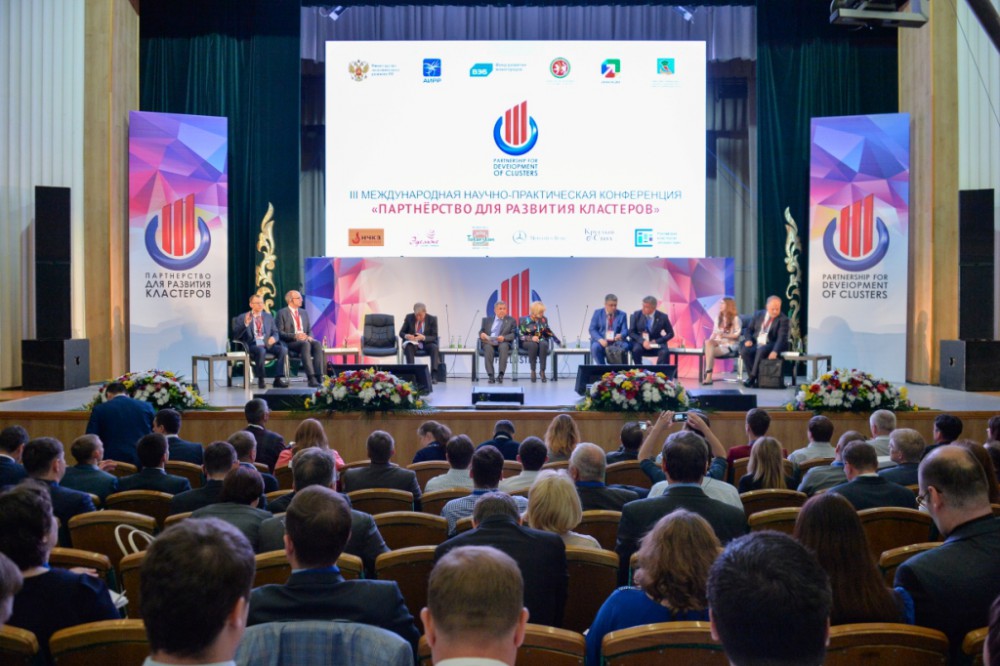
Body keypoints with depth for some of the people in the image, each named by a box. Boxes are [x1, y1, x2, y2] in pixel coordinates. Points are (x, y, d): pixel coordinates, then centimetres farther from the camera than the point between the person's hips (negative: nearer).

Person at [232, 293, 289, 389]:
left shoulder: (268, 316, 21)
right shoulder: (242, 317, 9)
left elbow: (275, 333, 17)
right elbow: (236, 335, 0)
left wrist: (274, 338, -8)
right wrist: (245, 324, -16)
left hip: (267, 344, 4)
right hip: (252, 345, -4)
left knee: (283, 349, -27)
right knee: (261, 350, -39)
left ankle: (278, 379, -25)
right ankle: (260, 380, -24)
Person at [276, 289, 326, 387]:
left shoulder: (304, 312, 21)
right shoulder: (282, 313, 2)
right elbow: (280, 333, -5)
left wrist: (309, 337, -4)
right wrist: (295, 336, -19)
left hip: (305, 340, 5)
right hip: (290, 342, -5)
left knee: (318, 344, -28)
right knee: (305, 345, -37)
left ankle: (318, 376, -37)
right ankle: (311, 378, -42)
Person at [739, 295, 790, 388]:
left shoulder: (783, 319, -6)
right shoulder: (758, 314, 8)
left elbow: (782, 338, -17)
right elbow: (748, 329, 14)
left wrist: (775, 351, -34)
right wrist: (748, 340, -9)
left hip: (771, 345, -4)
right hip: (756, 344, 4)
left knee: (761, 350, -36)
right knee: (744, 351, -26)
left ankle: (752, 377, -26)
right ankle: (757, 376, -19)